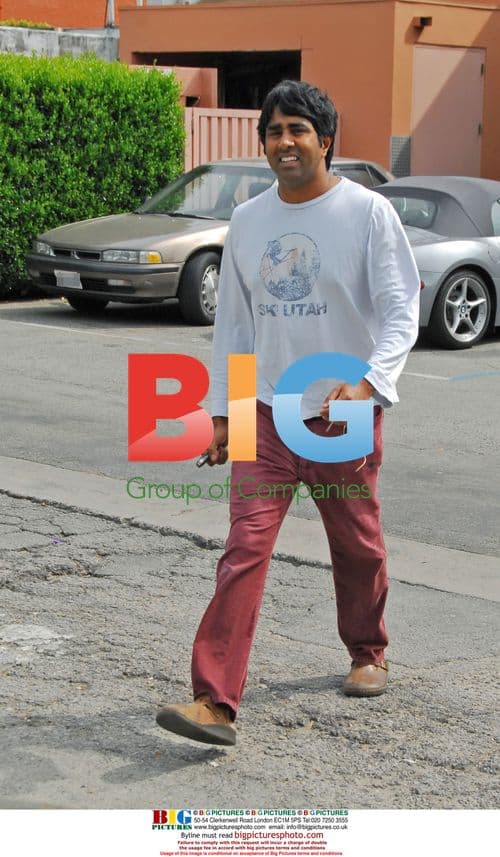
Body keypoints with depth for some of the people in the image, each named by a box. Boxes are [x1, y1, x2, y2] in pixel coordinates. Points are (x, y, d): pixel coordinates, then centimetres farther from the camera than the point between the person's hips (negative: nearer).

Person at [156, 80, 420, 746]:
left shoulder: (367, 211, -7)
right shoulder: (247, 221, 7)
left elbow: (401, 310, -10)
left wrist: (369, 382, -26)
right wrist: (221, 409, 12)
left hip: (346, 415, -2)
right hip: (266, 413, 3)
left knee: (358, 547, 13)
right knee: (245, 548, -8)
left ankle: (367, 654, 39)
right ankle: (216, 702, -11)